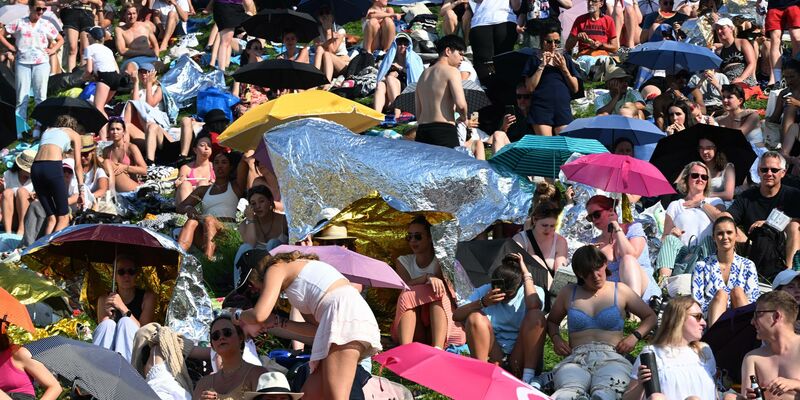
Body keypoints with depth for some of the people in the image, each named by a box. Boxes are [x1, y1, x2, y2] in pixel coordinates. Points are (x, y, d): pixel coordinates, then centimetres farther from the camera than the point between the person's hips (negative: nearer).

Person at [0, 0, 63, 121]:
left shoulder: (46, 25, 9)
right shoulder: (19, 23, 5)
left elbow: (60, 40, 20)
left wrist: (52, 50, 4)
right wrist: (11, 47, 0)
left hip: (41, 63, 1)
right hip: (22, 63, -1)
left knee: (40, 96, -2)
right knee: (22, 97, -2)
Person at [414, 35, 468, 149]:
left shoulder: (424, 74, 23)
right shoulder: (451, 71, 0)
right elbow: (460, 104, -12)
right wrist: (464, 117, 6)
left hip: (422, 131, 7)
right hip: (444, 130, -7)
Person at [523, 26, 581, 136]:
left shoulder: (566, 59, 16)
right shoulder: (535, 60, 11)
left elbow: (575, 89, 11)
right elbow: (530, 87, -1)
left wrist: (564, 69, 0)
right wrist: (542, 66, -6)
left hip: (563, 108, 2)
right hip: (541, 109, -2)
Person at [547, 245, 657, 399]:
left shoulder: (620, 291, 19)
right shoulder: (568, 293, 23)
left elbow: (650, 317, 26)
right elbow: (551, 321, 38)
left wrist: (635, 336, 6)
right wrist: (556, 339, 15)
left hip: (611, 358, -1)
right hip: (576, 358, 1)